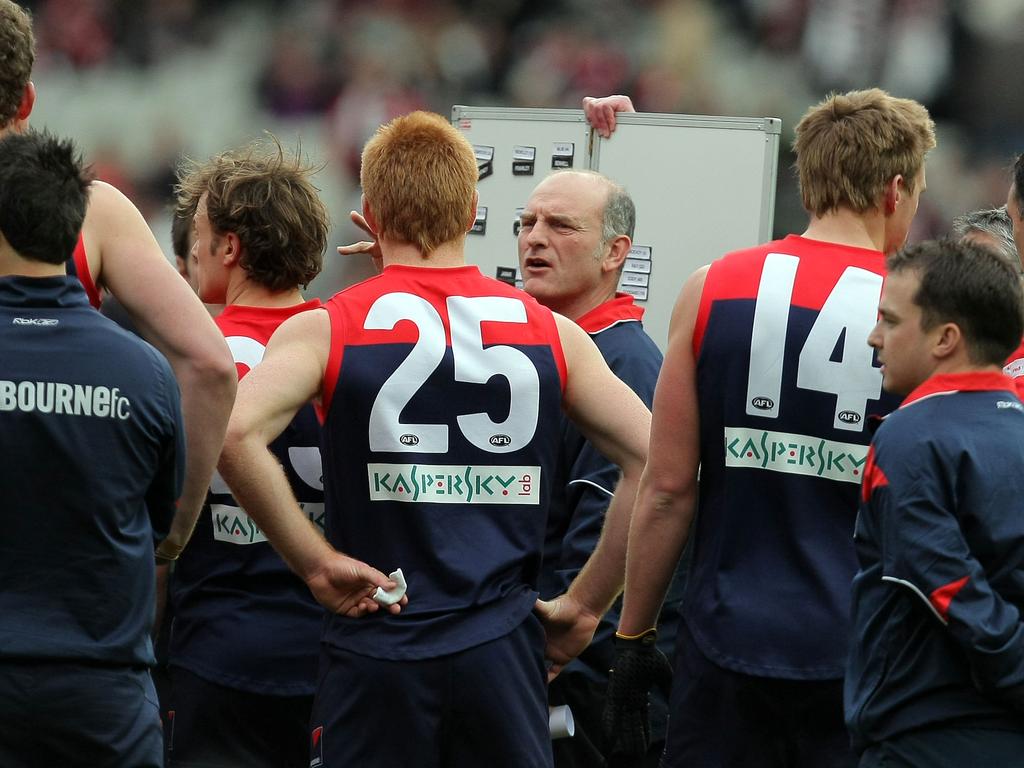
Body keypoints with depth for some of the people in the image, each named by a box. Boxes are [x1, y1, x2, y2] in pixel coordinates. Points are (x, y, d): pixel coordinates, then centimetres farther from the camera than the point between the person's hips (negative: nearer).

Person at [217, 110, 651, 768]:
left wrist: (318, 563, -11)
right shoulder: (551, 332, 6)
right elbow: (654, 461, 1)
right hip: (506, 657, 2)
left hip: (380, 653, -2)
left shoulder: (327, 329, -1)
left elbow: (234, 430, -19)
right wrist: (585, 605, 6)